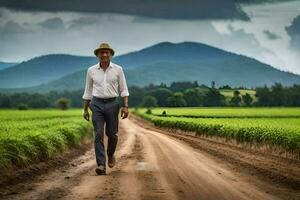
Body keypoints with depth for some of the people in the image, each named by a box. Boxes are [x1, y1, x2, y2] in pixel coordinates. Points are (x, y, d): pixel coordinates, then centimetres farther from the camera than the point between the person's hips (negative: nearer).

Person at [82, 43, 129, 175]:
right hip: (97, 104, 0)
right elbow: (88, 91, 10)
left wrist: (125, 106, -10)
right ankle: (101, 166, -12)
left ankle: (111, 154, 37)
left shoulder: (118, 69, 0)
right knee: (98, 135, -9)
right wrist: (85, 109, 8)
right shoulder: (91, 70, 3)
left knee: (112, 134, 6)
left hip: (112, 104, 0)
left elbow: (123, 89, 1)